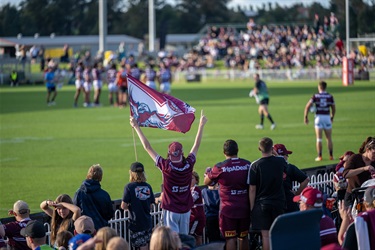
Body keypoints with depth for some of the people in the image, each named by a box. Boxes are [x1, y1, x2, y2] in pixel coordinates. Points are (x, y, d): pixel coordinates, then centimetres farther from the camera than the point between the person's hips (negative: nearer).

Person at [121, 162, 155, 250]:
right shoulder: (148, 187, 2)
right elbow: (150, 205, 7)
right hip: (148, 222, 5)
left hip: (136, 223, -5)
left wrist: (129, 206, 8)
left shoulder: (129, 187, -12)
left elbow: (123, 206, -12)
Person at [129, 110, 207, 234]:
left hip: (171, 210, -4)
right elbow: (196, 145, 7)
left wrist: (136, 127, -5)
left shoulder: (166, 166, -16)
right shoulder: (188, 165, -7)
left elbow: (147, 147, -11)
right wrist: (201, 125, 19)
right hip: (186, 209, 4)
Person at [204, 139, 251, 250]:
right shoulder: (248, 165, 0)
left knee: (230, 238, -2)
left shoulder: (220, 167, -11)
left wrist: (208, 173, 24)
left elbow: (206, 182, 5)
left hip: (228, 209, -4)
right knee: (243, 237, 16)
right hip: (244, 207, 4)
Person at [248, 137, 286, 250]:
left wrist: (251, 207, -3)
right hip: (279, 202, 3)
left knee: (265, 234, 0)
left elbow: (252, 189, -10)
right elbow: (285, 173, 18)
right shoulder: (281, 161, -5)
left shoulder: (255, 165, -13)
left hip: (261, 204, -3)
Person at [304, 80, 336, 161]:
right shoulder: (330, 96, 1)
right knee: (329, 139, 10)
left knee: (319, 139, 3)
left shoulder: (315, 96, -3)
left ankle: (319, 156, -1)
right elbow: (334, 109, 7)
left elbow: (307, 107, -9)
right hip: (327, 117, 1)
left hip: (318, 117, -1)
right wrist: (332, 117, 22)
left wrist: (306, 117, -1)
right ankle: (331, 156, 11)